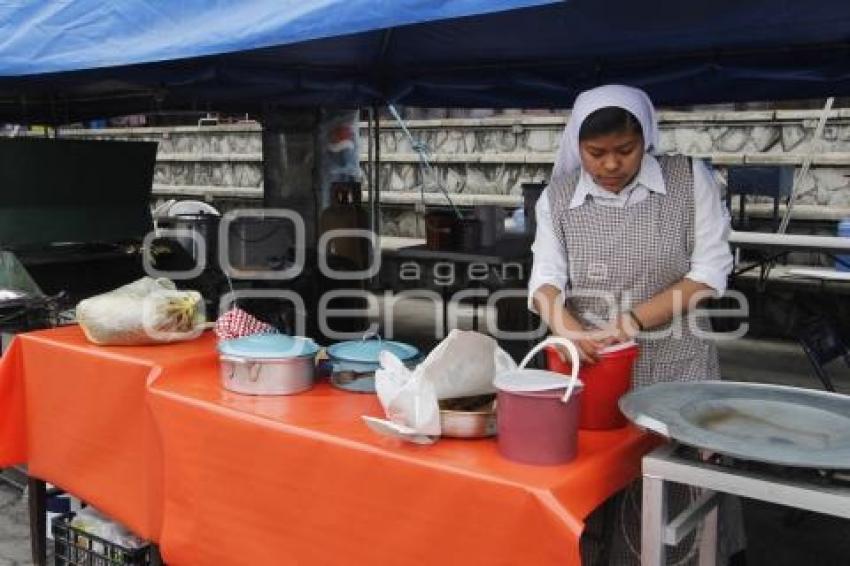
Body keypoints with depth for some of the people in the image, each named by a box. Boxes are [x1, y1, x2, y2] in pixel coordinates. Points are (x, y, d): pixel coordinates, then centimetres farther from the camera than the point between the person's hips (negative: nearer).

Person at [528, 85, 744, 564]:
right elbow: (545, 279, -5)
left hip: (676, 369, -1)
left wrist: (633, 320, -17)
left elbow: (710, 272, -6)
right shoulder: (558, 198, 2)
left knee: (680, 497, 4)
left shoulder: (691, 180, -3)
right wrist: (572, 332, -26)